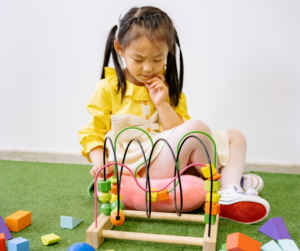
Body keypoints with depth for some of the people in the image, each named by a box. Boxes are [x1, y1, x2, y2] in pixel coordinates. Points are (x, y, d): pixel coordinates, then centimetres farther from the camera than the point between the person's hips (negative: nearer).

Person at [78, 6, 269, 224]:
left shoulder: (168, 87, 11)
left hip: (178, 162, 7)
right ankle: (223, 179, -6)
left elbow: (178, 131, 5)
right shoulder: (108, 89, -1)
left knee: (236, 137, 4)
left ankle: (229, 192, -18)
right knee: (196, 128, -29)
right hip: (140, 171, -6)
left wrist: (161, 103, -10)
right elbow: (93, 134, 1)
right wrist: (99, 161, -18)